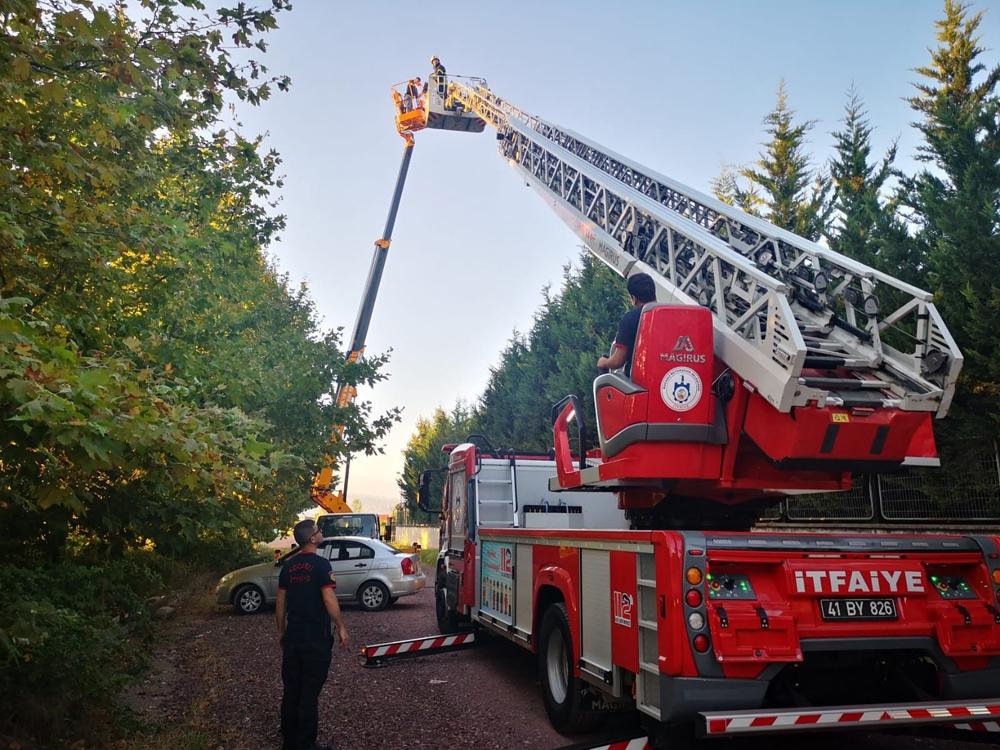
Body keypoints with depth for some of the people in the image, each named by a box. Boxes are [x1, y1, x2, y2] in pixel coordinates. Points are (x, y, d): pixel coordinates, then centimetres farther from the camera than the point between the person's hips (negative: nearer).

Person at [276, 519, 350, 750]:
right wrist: (341, 627, -8)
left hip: (292, 637, 6)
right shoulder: (320, 564, -13)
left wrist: (281, 631, 20)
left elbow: (280, 602, 12)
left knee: (291, 689, 13)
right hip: (316, 638, -6)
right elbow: (329, 600, -18)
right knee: (309, 692, 0)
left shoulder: (288, 566, 7)